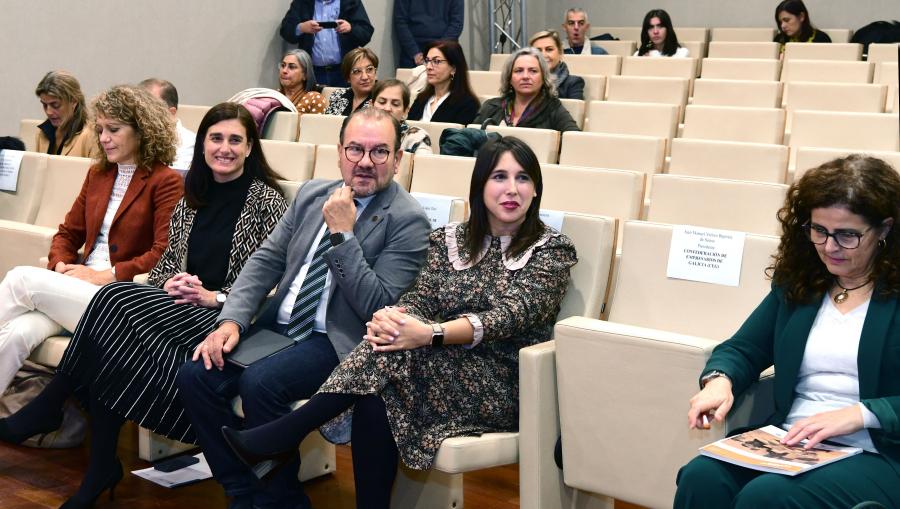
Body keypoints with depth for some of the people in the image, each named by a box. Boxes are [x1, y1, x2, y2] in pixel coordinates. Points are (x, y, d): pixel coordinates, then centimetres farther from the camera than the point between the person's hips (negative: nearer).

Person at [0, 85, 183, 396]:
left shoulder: (165, 182, -3)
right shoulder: (97, 174, 19)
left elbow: (165, 256, -11)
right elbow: (68, 233, 22)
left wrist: (106, 275, -13)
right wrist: (62, 267, 1)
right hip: (78, 287, 5)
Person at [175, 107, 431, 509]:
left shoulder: (408, 220, -10)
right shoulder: (311, 194, 10)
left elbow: (377, 307, -16)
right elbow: (266, 259, 11)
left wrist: (342, 233, -20)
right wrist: (231, 321, -4)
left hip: (336, 341, -6)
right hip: (278, 325, 7)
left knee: (260, 381, -30)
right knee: (195, 376, -13)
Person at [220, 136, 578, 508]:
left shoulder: (552, 250, 0)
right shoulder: (449, 240, 14)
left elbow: (511, 316, -14)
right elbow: (420, 299, 3)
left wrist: (430, 334, -29)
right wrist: (391, 317, -23)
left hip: (504, 386, -3)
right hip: (442, 368, 4)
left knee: (396, 352, -30)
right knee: (376, 400, -32)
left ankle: (286, 433, -22)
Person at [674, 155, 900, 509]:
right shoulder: (797, 282, 15)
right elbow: (744, 349, 17)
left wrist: (861, 414, -21)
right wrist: (719, 379, -5)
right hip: (790, 444, 4)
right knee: (700, 478, -26)